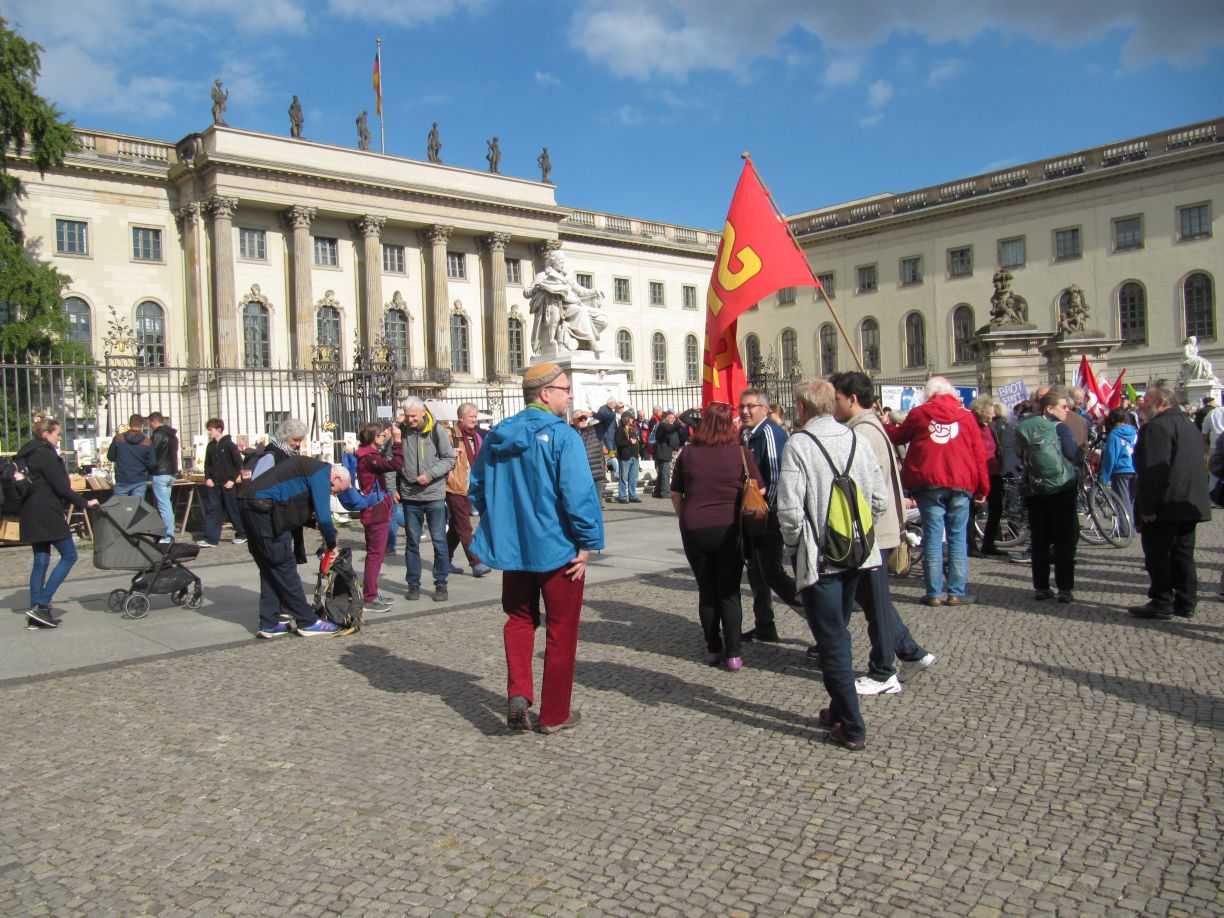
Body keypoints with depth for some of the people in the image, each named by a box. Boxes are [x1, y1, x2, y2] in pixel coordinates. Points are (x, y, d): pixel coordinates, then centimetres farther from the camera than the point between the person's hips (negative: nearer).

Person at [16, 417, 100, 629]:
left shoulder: (27, 454, 18)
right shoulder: (46, 454, -11)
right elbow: (61, 487, -15)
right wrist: (84, 502, -7)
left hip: (31, 514, 10)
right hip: (46, 514, -10)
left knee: (41, 561, 10)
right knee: (69, 556, -4)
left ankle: (35, 616, 9)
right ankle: (41, 605, -10)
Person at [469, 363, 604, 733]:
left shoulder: (497, 436, 4)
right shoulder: (562, 436, -16)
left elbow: (477, 489, 12)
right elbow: (579, 495, -23)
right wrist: (588, 542, -13)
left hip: (512, 548, 5)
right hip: (558, 549, -5)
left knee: (519, 619, 22)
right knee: (561, 630, 10)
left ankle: (518, 692, 5)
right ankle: (554, 714, 19)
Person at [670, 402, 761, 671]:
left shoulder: (688, 454, -1)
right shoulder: (741, 453, -6)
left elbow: (675, 494, 5)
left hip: (694, 530, 1)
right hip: (730, 529, -1)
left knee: (706, 592, 13)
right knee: (729, 593, 7)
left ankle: (713, 649, 19)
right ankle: (733, 654, 5)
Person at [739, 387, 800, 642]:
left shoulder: (770, 432, -16)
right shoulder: (748, 435, 14)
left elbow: (777, 476, -22)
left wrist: (767, 512, -20)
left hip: (769, 516, -10)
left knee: (771, 573, -11)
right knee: (756, 571, 15)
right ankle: (764, 626, 25)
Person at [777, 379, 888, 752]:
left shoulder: (798, 445, -13)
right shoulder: (855, 440, 5)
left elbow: (789, 509, -19)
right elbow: (879, 500, 4)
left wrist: (793, 544, -2)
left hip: (818, 558, -6)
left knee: (831, 641, 2)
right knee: (838, 634, 21)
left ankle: (851, 728, 6)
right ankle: (840, 710, 32)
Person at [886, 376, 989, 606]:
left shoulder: (918, 413, 2)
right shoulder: (966, 416, 6)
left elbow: (898, 437, 15)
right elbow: (979, 455, 5)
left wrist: (884, 426, 35)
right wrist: (983, 488, 11)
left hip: (929, 484, -1)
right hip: (960, 484, 1)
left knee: (933, 537, 2)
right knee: (957, 538, 6)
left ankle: (934, 593, 3)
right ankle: (956, 593, 6)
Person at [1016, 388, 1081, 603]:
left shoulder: (1026, 428, 4)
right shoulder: (1060, 427, -9)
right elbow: (1073, 454, -12)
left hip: (1034, 491, 4)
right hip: (1061, 489, -4)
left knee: (1039, 541, 9)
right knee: (1064, 541, 2)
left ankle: (1041, 587, 10)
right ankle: (1065, 589, 1)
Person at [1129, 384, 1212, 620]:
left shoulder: (1157, 426, -16)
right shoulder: (1189, 424, 17)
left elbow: (1154, 469, -23)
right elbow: (1199, 465, 24)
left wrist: (1147, 506, -22)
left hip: (1166, 504, -9)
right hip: (1191, 503, 9)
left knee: (1157, 555, -2)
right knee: (1183, 554, 14)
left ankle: (1162, 603, 0)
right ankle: (1186, 603, 18)